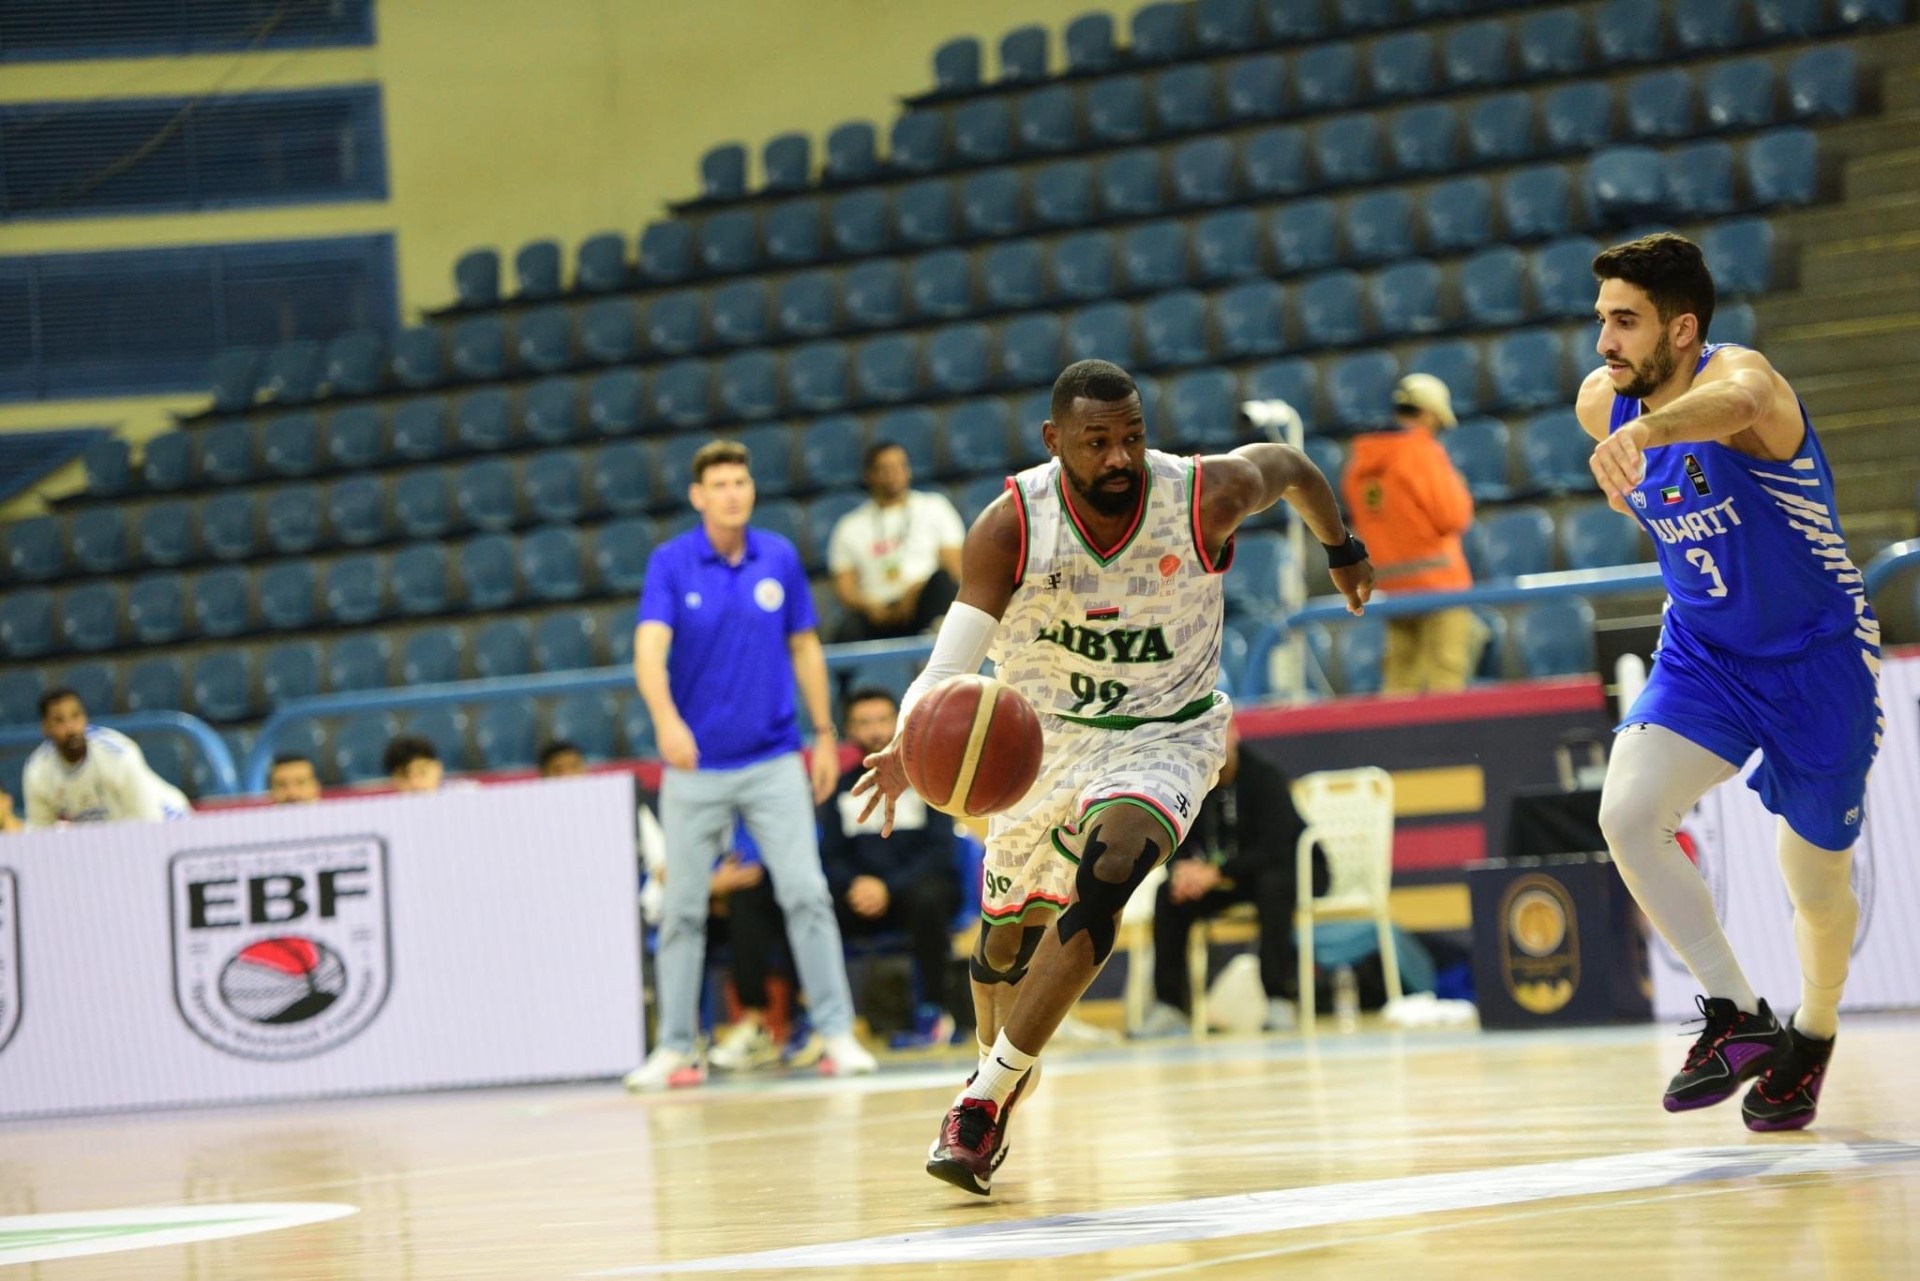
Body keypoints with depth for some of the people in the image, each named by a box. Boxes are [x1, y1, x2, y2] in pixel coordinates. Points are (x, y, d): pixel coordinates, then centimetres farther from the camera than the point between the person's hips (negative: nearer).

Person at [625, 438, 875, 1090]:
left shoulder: (780, 558, 1)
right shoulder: (669, 564, -7)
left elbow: (804, 648, 11)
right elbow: (649, 650, -20)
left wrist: (824, 733, 8)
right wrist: (666, 718, -37)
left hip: (773, 760, 1)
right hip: (694, 767, -1)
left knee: (807, 893, -7)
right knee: (682, 910, 5)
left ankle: (838, 1033, -3)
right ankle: (674, 1048, 12)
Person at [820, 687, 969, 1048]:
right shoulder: (843, 790, 9)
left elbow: (940, 851, -9)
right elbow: (831, 857, 5)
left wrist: (889, 888, -22)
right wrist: (854, 886, -19)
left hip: (919, 886, -3)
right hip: (863, 894, 3)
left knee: (926, 896, -39)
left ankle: (935, 1007, -22)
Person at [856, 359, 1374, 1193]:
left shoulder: (1205, 497, -23)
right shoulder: (1010, 528, -24)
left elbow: (1288, 466, 1)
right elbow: (950, 663, -30)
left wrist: (1341, 549, 19)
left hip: (1165, 734, -2)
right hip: (1041, 737, 2)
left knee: (1105, 877, -30)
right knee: (1009, 931, 16)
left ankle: (987, 1096, -25)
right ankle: (1004, 1070, 49)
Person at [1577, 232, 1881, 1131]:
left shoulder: (1738, 375, -29)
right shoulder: (1600, 403, -9)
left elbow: (1734, 404, -57)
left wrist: (1646, 432, -76)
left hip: (1817, 659, -5)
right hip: (1703, 651, 5)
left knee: (1816, 887, 8)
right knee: (1626, 814, -21)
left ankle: (1813, 1036, 38)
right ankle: (1739, 1018, -11)